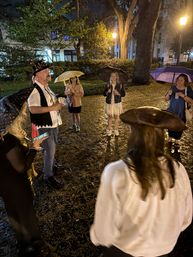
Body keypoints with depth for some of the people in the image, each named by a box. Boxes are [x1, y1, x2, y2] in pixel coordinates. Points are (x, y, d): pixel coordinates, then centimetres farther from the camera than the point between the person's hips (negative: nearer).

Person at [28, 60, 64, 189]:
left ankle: (52, 166, 47)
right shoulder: (34, 90, -20)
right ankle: (49, 176, 21)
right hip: (45, 126, -9)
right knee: (49, 151, 1)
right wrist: (52, 108, -26)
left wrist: (58, 104, 4)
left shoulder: (46, 87, 10)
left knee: (53, 149, 24)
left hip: (53, 123, 9)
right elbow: (33, 109, -28)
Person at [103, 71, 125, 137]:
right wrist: (107, 92, -18)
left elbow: (123, 94, 1)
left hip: (117, 103, 0)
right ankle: (109, 130, 21)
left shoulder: (120, 85, -5)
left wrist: (118, 93, -17)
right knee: (110, 117, 7)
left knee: (116, 117, 8)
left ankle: (116, 130, 22)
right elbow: (104, 94, 3)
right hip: (109, 103, 0)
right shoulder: (108, 85, -3)